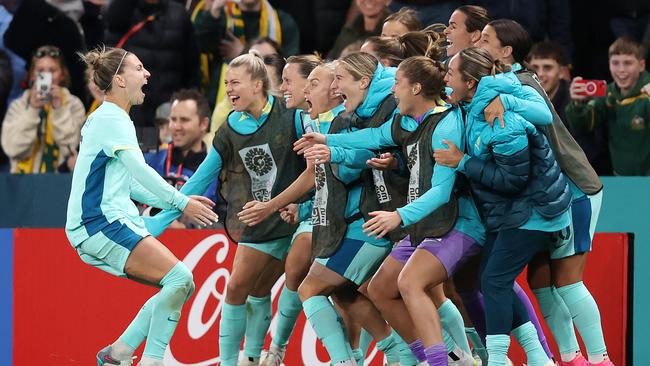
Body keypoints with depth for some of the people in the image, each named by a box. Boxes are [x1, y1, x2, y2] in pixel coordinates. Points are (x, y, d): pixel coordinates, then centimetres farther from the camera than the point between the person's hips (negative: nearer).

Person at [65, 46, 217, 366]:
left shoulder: (106, 118, 21)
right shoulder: (112, 118, -11)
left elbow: (129, 182, 26)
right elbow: (140, 170, -23)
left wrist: (173, 202, 18)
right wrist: (181, 202, -24)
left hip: (115, 224, 10)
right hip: (100, 226, -10)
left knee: (177, 286, 7)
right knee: (180, 278, -19)